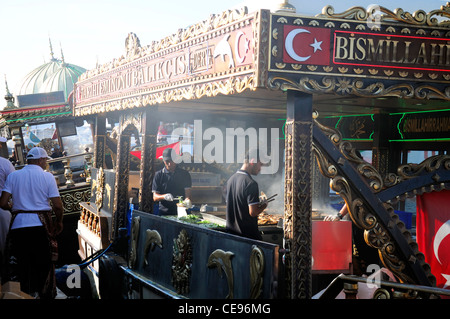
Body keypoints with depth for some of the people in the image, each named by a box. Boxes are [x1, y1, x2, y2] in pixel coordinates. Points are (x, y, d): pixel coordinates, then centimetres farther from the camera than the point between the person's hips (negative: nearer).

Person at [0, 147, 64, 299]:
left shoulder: (13, 176, 7)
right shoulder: (47, 176, 1)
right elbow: (58, 205, -6)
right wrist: (58, 222, 11)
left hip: (18, 225, 2)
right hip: (40, 224, -2)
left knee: (20, 264, 11)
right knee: (44, 263, 9)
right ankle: (46, 294, 15)